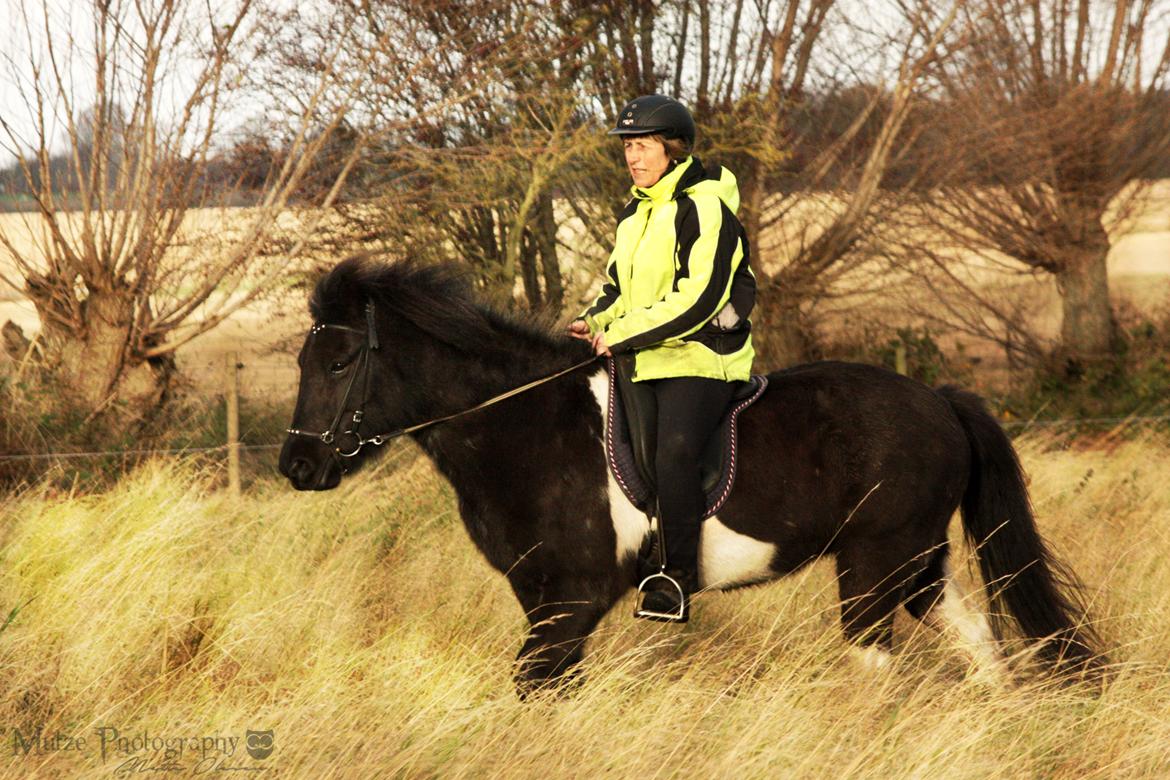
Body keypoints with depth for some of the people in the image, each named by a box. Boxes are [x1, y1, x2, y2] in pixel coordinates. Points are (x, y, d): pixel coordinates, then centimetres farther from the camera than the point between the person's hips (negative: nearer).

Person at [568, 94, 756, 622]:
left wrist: (623, 333, -19)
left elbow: (698, 299, -20)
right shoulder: (636, 212, 16)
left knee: (673, 452, -28)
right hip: (643, 362, 9)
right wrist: (594, 321, 5)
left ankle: (678, 581, -23)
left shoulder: (704, 208, -12)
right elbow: (620, 282, 27)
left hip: (700, 359, -9)